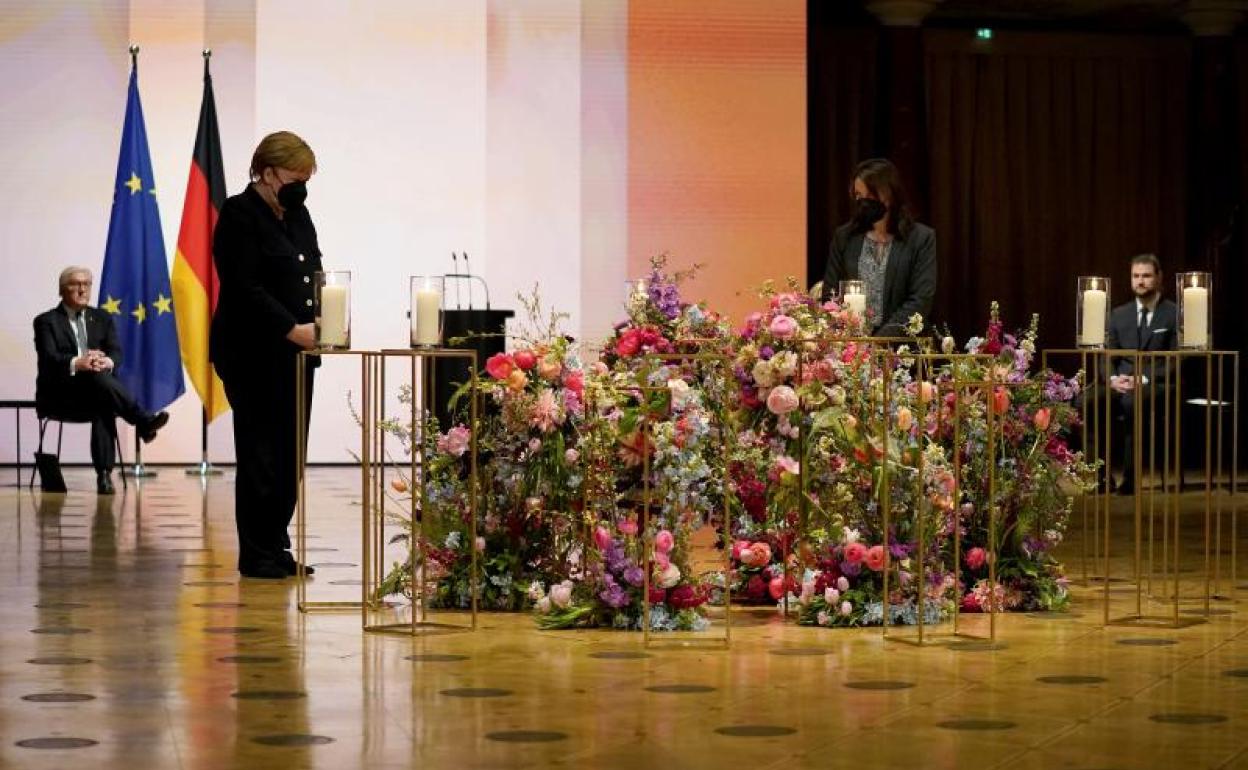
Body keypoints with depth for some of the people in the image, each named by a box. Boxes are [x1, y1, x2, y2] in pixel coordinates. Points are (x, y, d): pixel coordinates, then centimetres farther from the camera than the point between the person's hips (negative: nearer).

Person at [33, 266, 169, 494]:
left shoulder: (102, 318, 18)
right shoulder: (46, 321, 6)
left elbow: (116, 354, 4)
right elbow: (49, 358, -10)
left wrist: (107, 362, -21)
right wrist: (77, 364, -31)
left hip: (94, 390, 3)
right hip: (58, 396, -3)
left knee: (104, 405, -34)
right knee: (98, 377, -34)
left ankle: (104, 474, -42)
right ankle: (143, 421, -39)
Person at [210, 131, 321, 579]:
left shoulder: (297, 215, 16)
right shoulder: (239, 214, -8)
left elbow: (313, 275, 17)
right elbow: (245, 287, -16)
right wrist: (293, 329, -23)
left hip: (294, 355, 7)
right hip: (254, 356, -7)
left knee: (290, 456, 6)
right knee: (260, 454, -4)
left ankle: (275, 547, 14)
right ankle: (256, 556, 2)